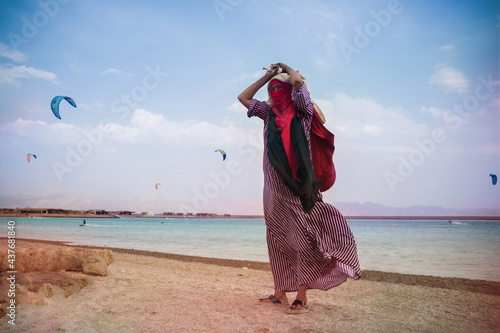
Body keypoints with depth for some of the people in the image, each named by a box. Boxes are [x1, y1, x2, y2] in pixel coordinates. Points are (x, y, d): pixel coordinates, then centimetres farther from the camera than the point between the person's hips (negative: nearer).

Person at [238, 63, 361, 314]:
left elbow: (298, 81, -14)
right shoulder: (269, 113, 18)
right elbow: (243, 97, 25)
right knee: (277, 238, 8)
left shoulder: (300, 110, 3)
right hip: (274, 185, 6)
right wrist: (267, 75, 22)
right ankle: (280, 292, 19)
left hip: (296, 184, -6)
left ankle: (302, 298, -1)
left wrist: (286, 69, 8)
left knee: (302, 237, -8)